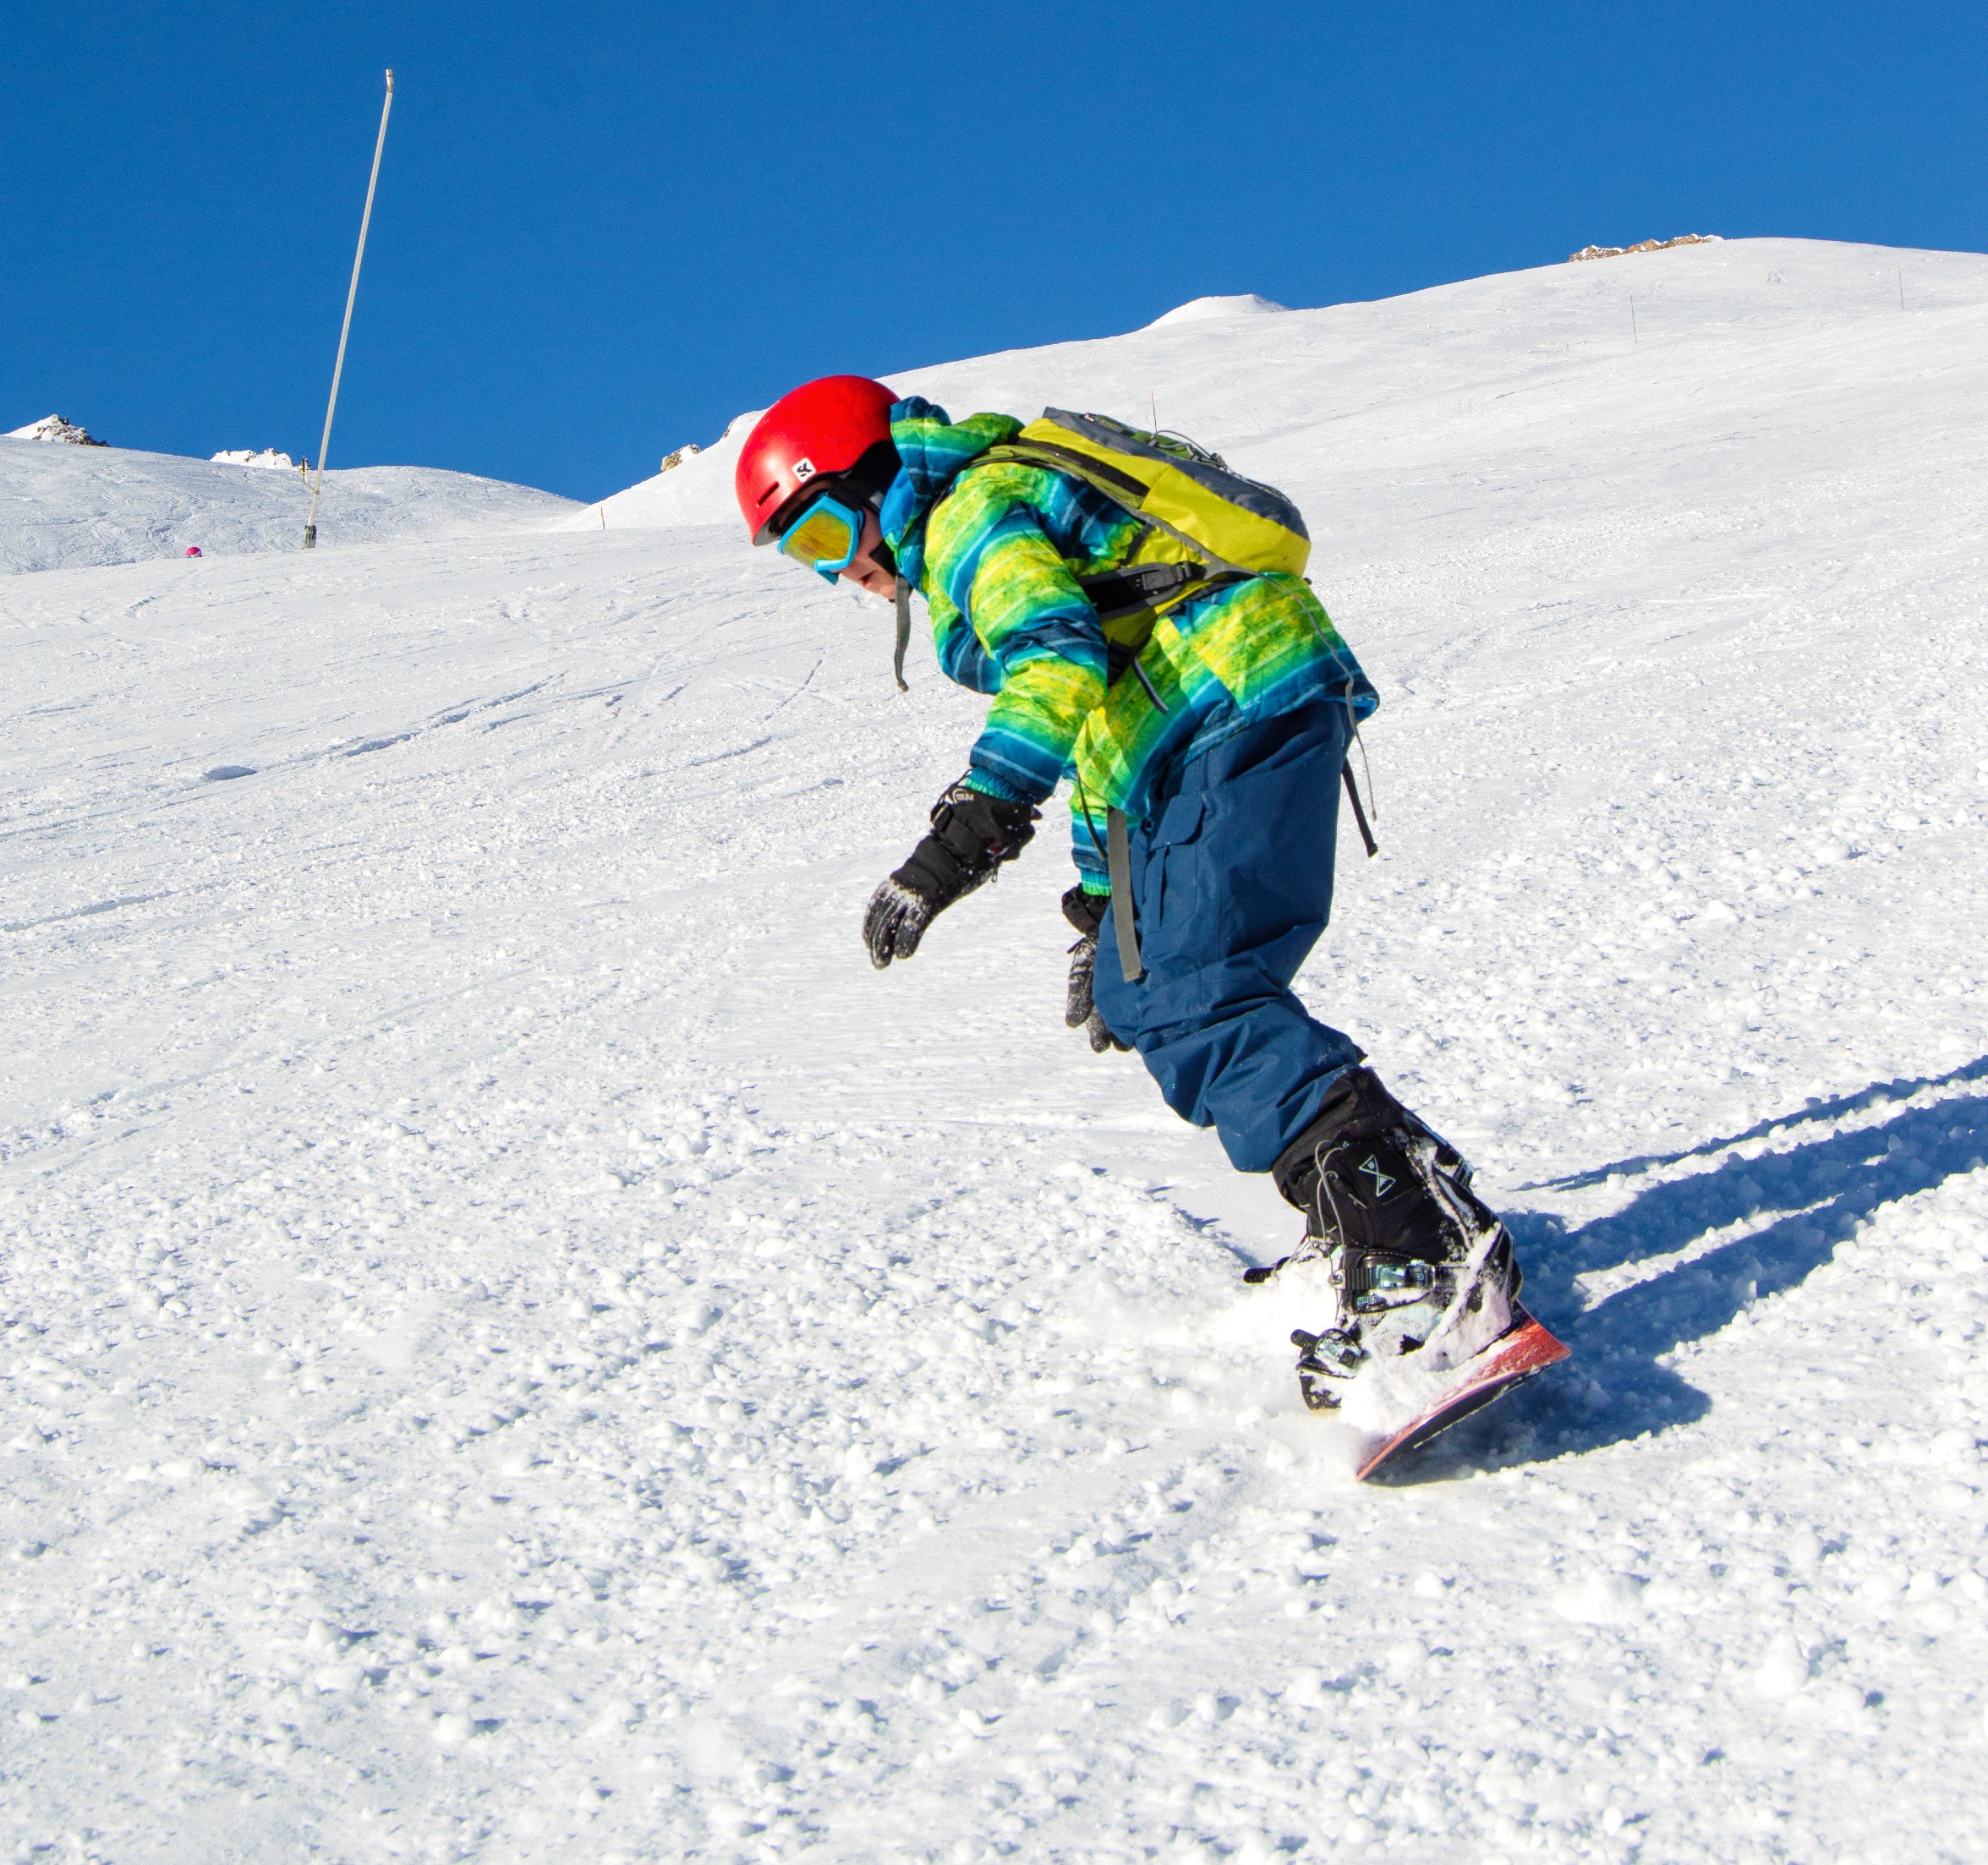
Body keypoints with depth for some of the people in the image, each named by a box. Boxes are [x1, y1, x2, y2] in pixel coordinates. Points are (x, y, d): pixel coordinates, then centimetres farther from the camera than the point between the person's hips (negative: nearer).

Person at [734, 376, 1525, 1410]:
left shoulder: (973, 509, -3)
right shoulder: (985, 542, 30)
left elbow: (1058, 661, -22)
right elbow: (1107, 726, 35)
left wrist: (972, 823, -31)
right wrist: (1099, 908, 36)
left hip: (1245, 702, -11)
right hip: (1204, 741, 11)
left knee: (1191, 1004, -19)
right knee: (1139, 988, 13)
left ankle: (1426, 1260, -25)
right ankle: (1375, 1212, 12)